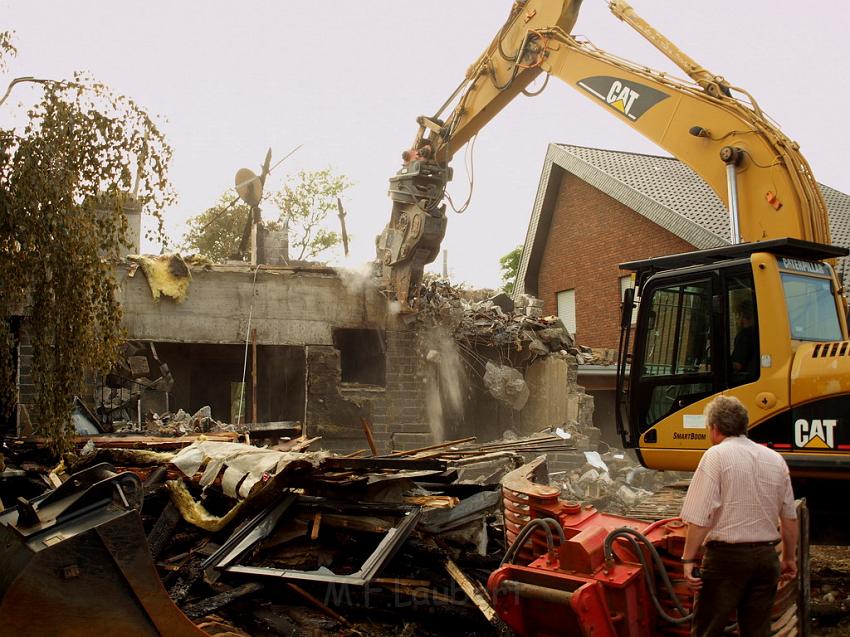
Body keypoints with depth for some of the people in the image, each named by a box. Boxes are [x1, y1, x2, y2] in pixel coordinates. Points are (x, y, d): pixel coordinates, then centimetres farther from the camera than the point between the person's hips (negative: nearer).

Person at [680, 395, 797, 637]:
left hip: (727, 556, -6)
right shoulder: (775, 459, 8)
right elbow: (789, 517, 14)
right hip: (766, 557, 6)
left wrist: (688, 559, -13)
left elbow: (700, 516, -16)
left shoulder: (716, 456, -9)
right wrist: (789, 558, 24)